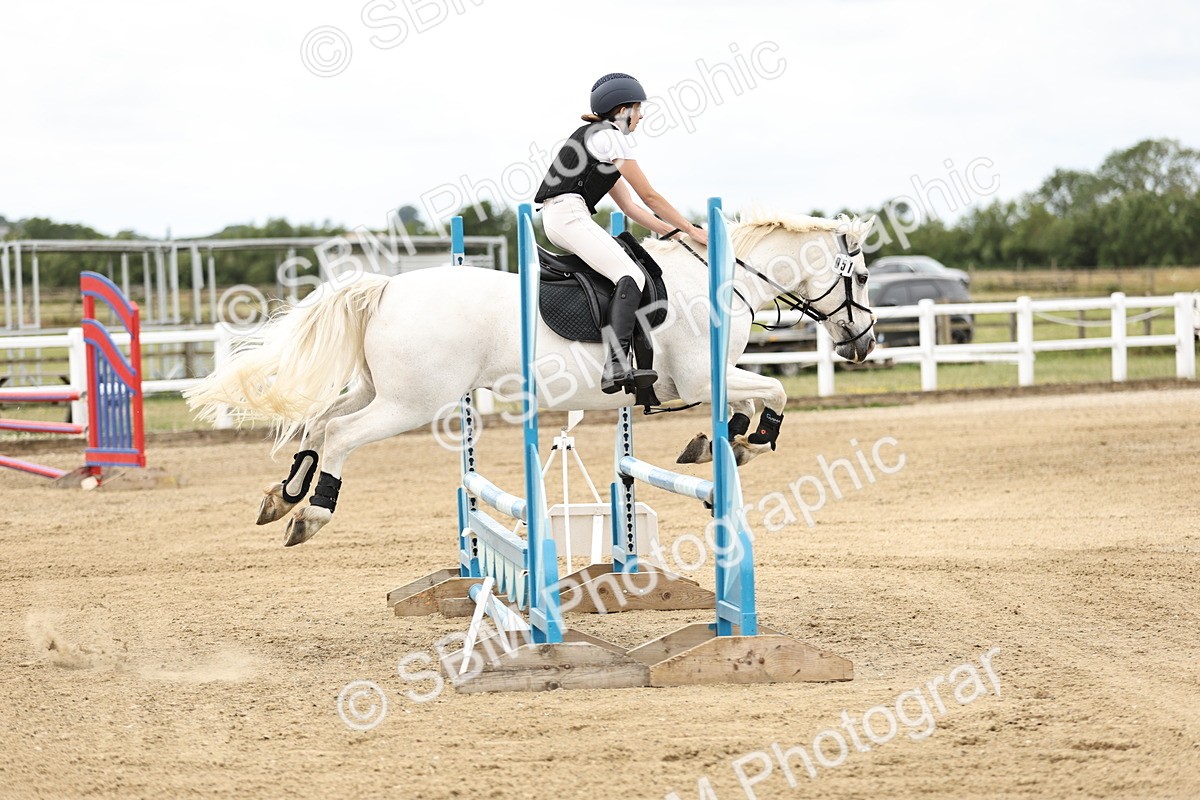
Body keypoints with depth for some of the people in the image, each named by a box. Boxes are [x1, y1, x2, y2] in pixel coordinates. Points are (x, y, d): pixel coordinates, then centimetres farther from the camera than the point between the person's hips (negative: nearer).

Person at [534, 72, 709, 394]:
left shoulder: (598, 136, 28)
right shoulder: (609, 136, -3)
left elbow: (629, 205, 25)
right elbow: (649, 197, -4)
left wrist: (672, 231, 18)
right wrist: (690, 230, 2)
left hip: (558, 219, 11)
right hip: (568, 214, -11)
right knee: (631, 276, -25)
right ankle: (617, 365, -43)